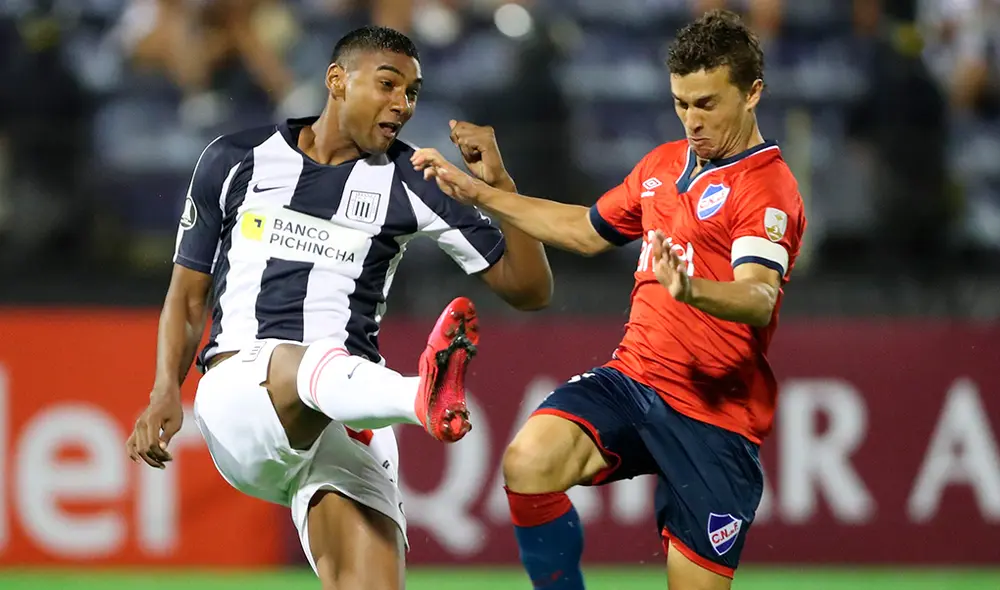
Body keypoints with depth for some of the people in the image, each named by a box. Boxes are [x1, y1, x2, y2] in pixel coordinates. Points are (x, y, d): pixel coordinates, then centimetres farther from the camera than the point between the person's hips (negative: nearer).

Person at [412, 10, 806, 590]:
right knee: (530, 461, -24)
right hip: (632, 380, 6)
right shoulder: (664, 164, 14)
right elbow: (590, 230, 32)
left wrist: (691, 290, -49)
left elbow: (759, 298, -28)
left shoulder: (769, 187, -10)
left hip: (715, 418, -5)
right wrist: (478, 193, 29)